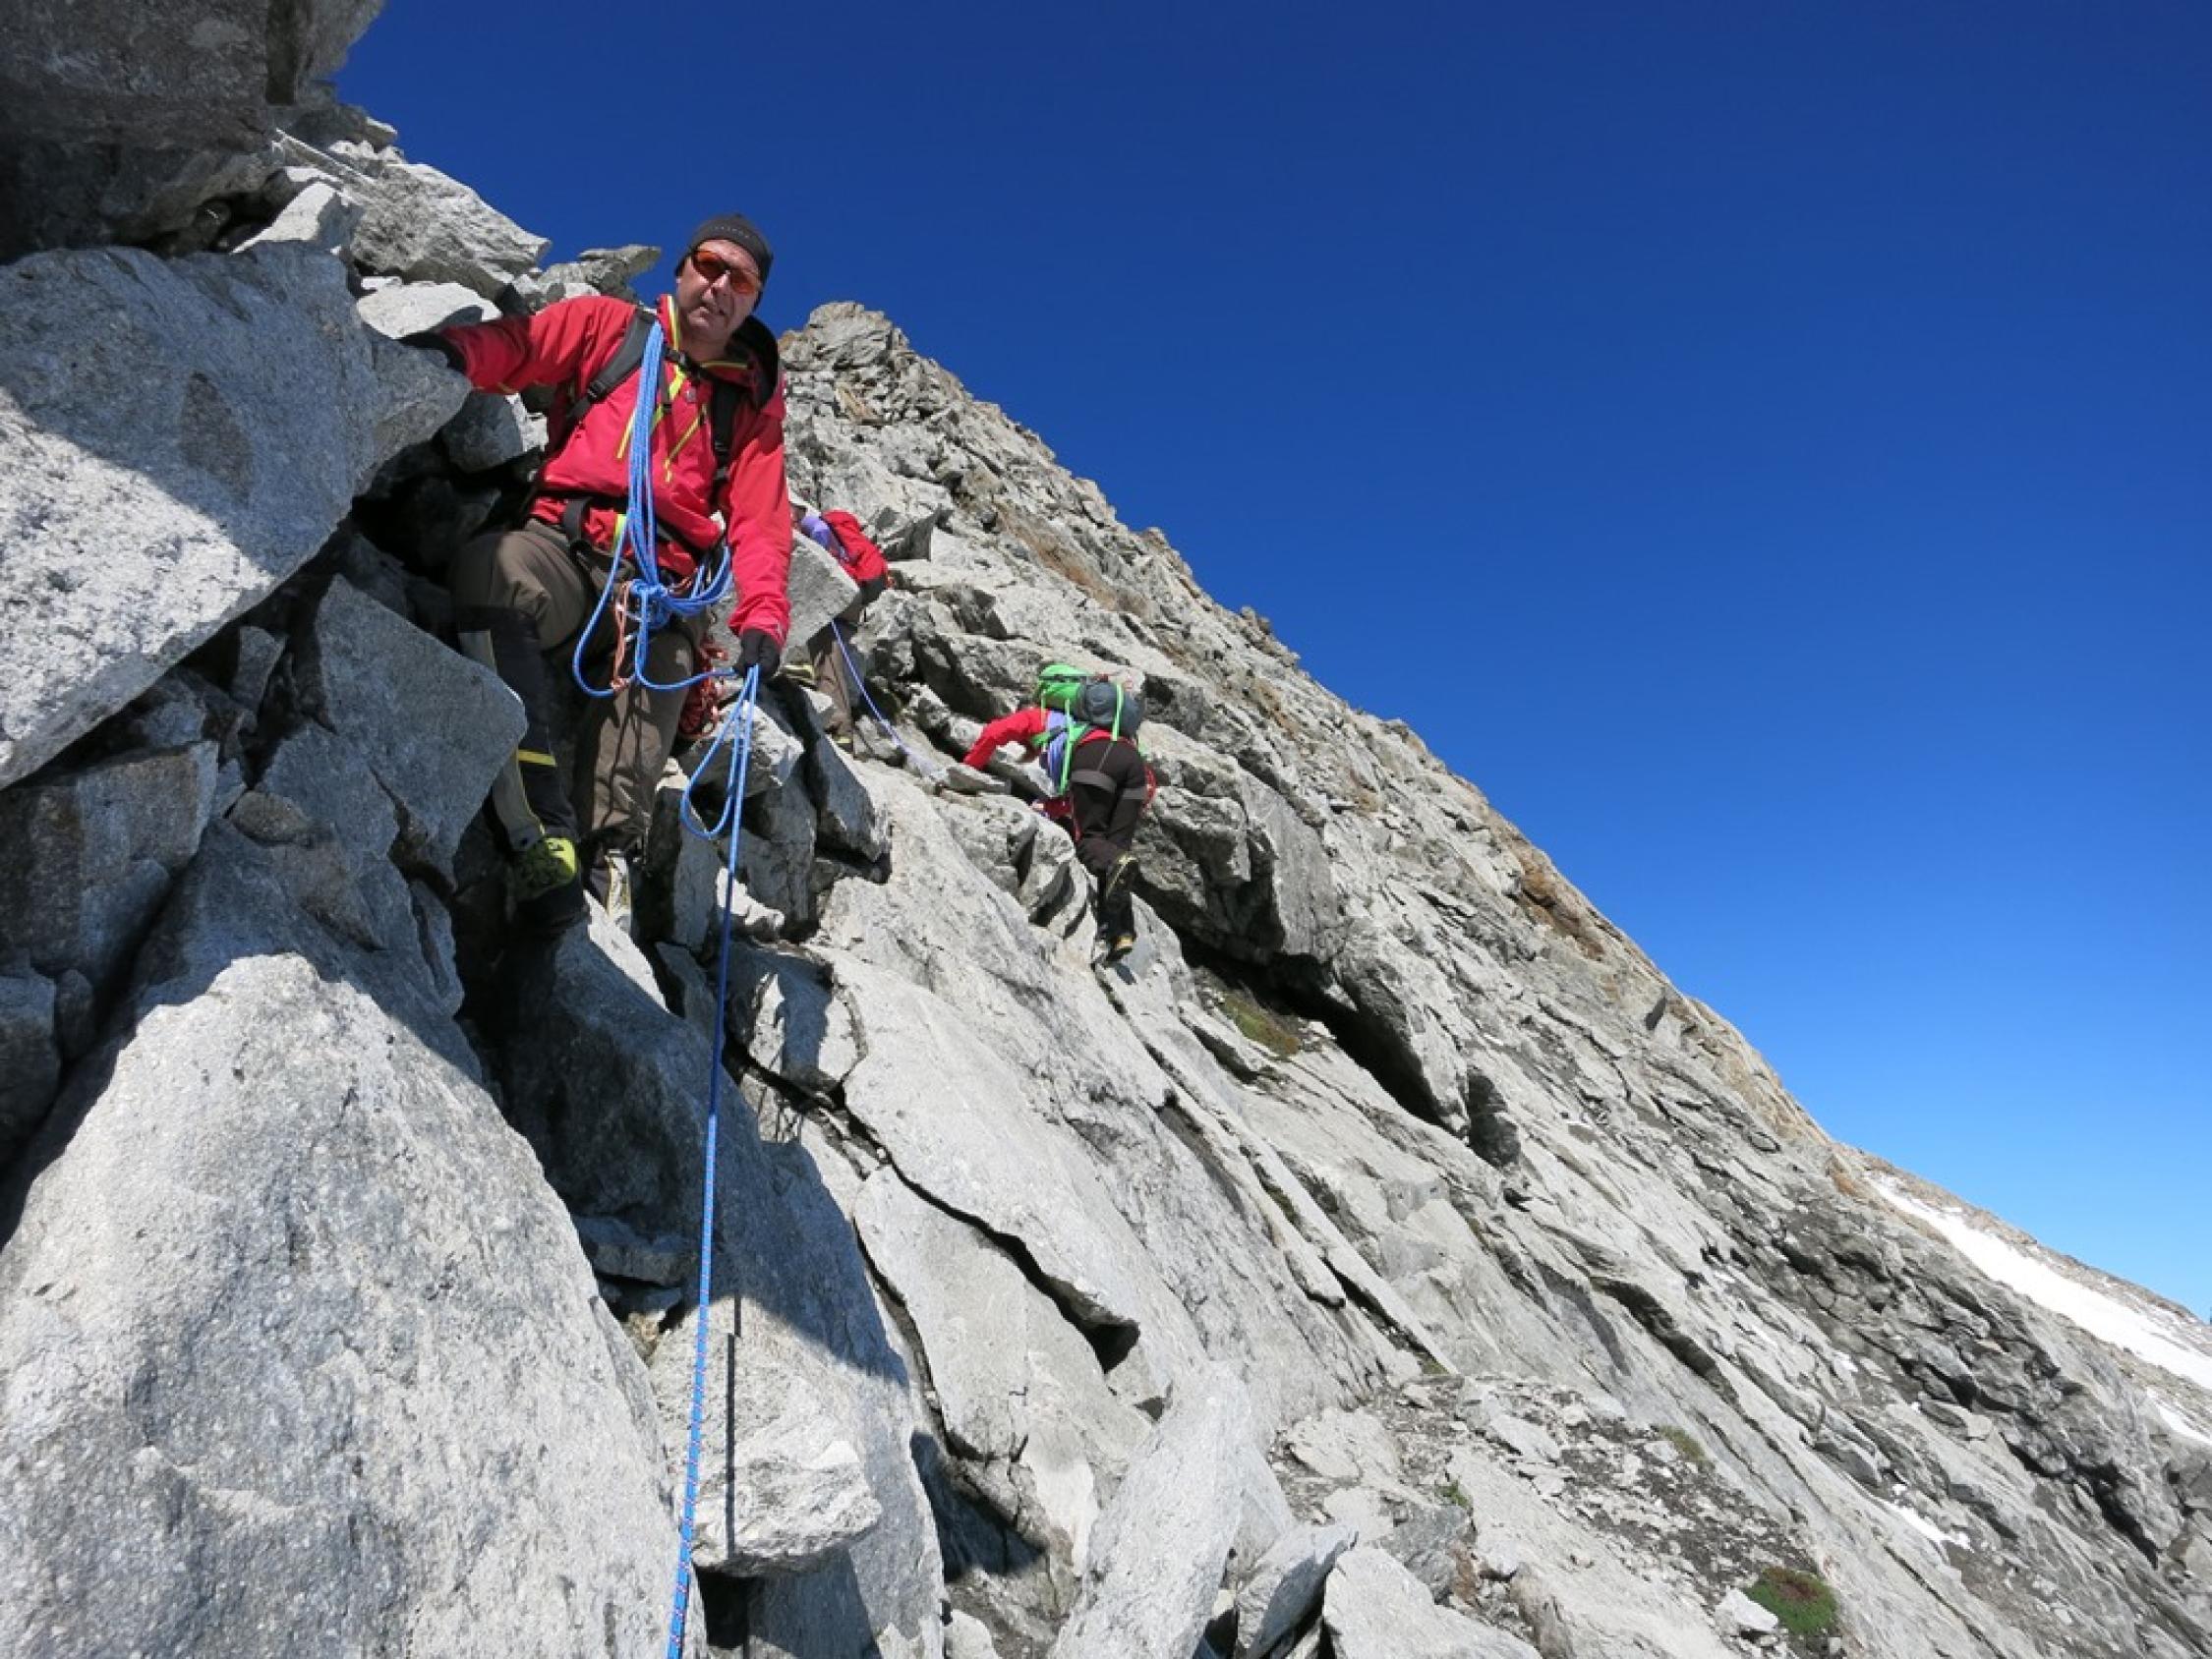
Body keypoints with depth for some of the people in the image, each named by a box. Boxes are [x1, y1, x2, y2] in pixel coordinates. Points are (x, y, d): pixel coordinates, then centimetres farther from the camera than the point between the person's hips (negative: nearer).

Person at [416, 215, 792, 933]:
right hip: (566, 545, -1)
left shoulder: (752, 400, 22)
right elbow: (518, 344, 6)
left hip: (661, 584, 2)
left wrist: (762, 614, -7)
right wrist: (452, 349, -19)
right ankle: (543, 841, -42)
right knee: (493, 565, -34)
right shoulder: (609, 325, 21)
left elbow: (761, 517, 11)